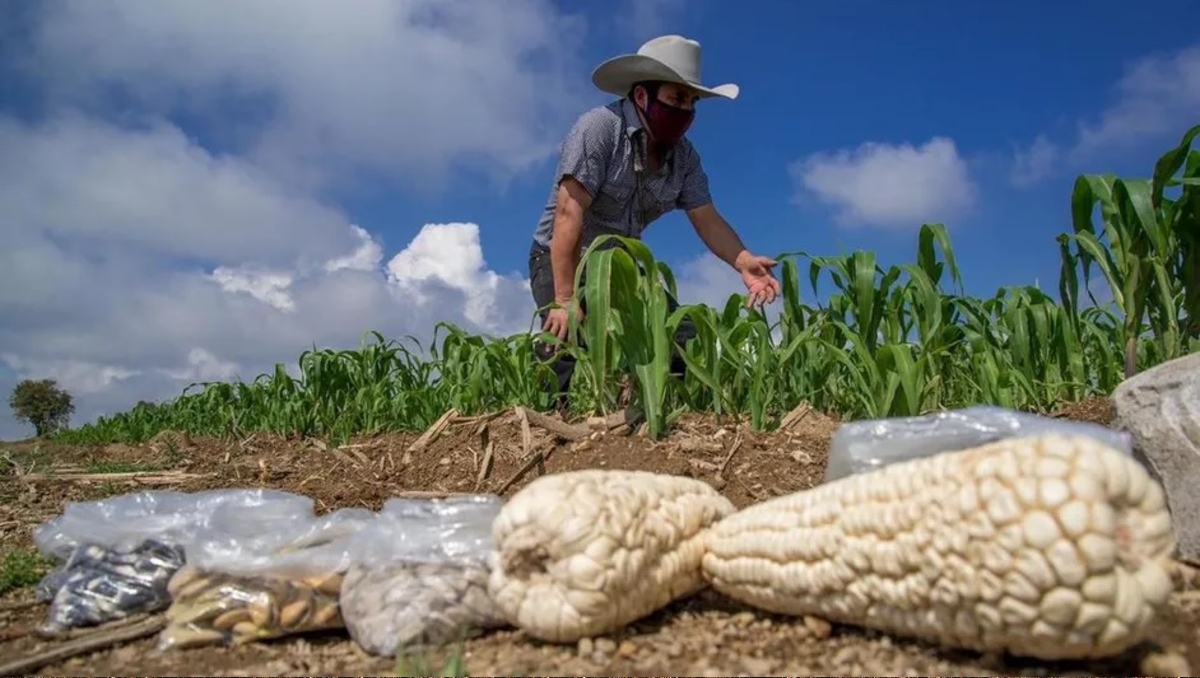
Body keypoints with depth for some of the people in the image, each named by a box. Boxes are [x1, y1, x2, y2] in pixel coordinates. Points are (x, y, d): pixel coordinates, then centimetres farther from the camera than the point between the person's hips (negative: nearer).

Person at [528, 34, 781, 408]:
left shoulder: (683, 155, -1)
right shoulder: (598, 128, -21)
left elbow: (707, 220, -3)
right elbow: (569, 214, -28)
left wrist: (744, 262, -25)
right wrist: (564, 300, -34)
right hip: (560, 261, -6)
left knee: (684, 342, -8)